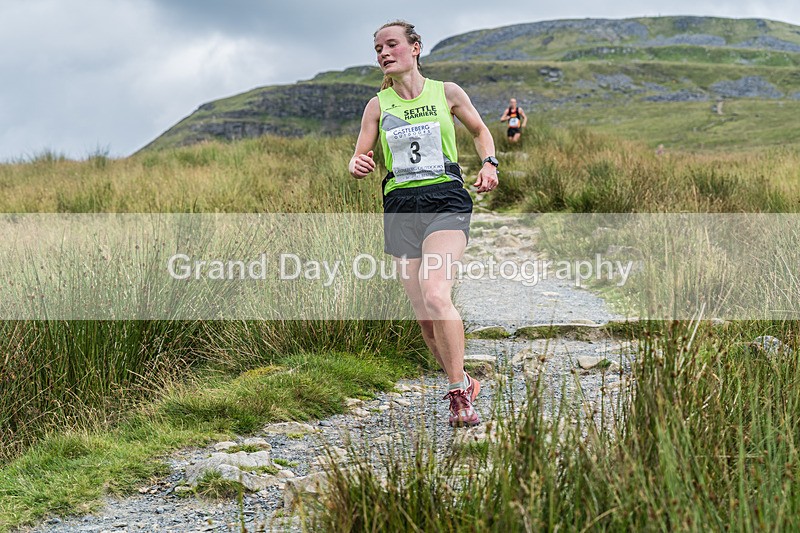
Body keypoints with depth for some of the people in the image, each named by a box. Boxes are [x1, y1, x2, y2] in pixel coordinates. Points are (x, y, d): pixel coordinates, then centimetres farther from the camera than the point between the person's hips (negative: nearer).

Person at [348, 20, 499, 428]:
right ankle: (462, 384, 20)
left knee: (435, 295, -24)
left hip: (445, 201, -3)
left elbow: (479, 130, 20)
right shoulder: (377, 106, 8)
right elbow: (360, 157, 10)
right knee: (422, 313, 1)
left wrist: (488, 163, 2)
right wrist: (358, 165, -14)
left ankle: (459, 393, -13)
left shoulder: (446, 93, 5)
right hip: (400, 207, 3)